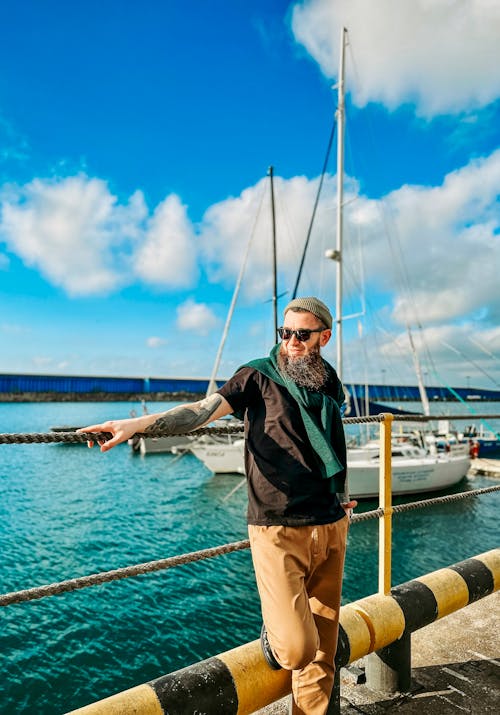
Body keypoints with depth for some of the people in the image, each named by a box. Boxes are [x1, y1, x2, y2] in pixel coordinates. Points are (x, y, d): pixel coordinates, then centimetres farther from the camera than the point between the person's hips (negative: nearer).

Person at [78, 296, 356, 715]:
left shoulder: (331, 383, 9)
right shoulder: (259, 376, -7)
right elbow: (203, 410, -20)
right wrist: (139, 423, -34)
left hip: (331, 528, 5)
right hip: (278, 529, -5)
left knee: (322, 651, 12)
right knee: (297, 649, -9)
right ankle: (274, 633, 25)